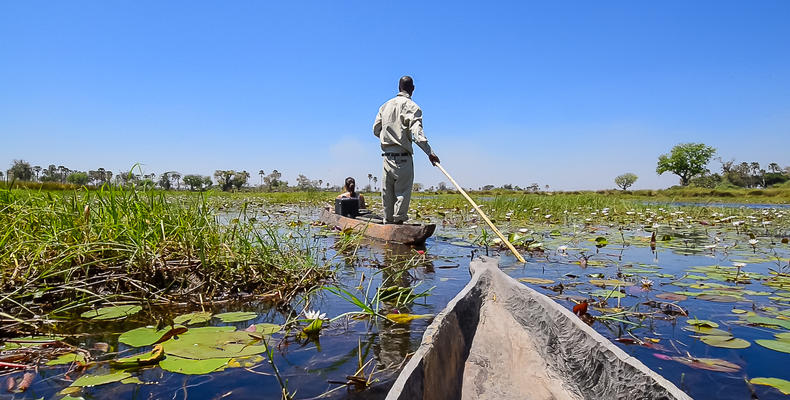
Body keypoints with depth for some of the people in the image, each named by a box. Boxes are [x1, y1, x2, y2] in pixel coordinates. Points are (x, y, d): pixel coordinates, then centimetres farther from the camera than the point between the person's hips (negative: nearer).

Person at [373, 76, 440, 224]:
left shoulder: (385, 105, 14)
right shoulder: (411, 106, -5)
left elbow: (376, 129, 14)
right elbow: (416, 132, -20)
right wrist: (429, 152, -27)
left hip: (387, 155, 6)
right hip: (402, 156, -6)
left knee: (387, 191, 11)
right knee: (403, 191, -1)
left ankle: (388, 221, 18)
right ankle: (399, 220, -3)